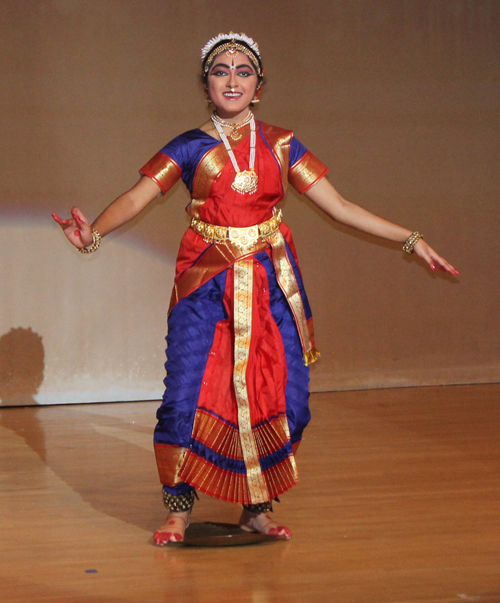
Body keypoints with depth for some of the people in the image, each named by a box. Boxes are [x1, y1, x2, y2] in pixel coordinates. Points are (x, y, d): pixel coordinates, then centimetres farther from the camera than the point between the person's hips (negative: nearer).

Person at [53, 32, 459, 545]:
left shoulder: (281, 146, 9)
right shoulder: (190, 148, 4)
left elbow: (340, 207, 10)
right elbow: (135, 199, -6)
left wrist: (411, 240, 6)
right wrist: (93, 232, -26)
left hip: (271, 285, 2)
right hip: (206, 286, -2)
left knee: (283, 400, -3)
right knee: (187, 397, -9)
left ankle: (257, 508, 15)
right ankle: (178, 507, 10)